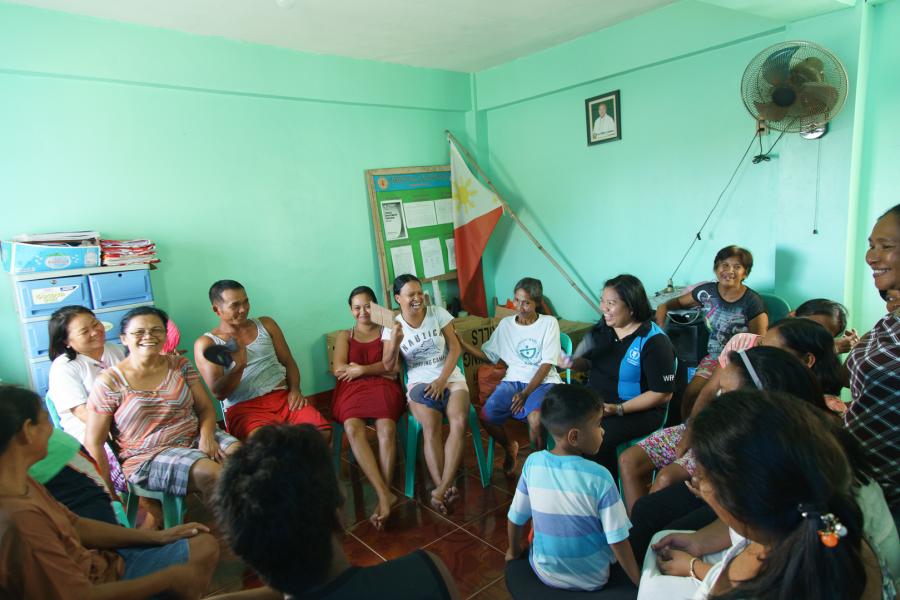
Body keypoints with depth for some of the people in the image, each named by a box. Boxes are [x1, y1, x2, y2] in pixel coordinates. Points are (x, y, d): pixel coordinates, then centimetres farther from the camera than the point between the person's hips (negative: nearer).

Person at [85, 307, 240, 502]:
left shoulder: (180, 365, 7)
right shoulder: (108, 383, -3)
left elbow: (206, 407, 6)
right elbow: (93, 443, -1)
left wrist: (206, 436, -14)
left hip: (195, 438, 4)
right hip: (147, 456, -3)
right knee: (213, 474, -31)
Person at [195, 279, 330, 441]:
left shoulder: (266, 324, 15)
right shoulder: (206, 343, 4)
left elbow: (288, 362, 15)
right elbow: (219, 393, -4)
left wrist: (295, 390, -4)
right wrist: (239, 365, -22)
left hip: (283, 398, 4)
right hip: (243, 408, -3)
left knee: (323, 432, -22)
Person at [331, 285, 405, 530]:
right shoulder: (344, 336, 22)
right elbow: (339, 370, 5)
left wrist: (362, 369, -5)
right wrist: (380, 368, -2)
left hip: (382, 387, 0)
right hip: (351, 390, 1)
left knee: (386, 427, -33)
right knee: (353, 429, -33)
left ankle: (384, 495, -30)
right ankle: (385, 493, -36)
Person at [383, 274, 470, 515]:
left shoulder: (438, 313, 2)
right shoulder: (393, 326, 3)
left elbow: (455, 348, 0)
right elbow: (389, 367, -2)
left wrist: (441, 380, -11)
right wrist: (395, 342, -22)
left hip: (451, 378, 1)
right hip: (419, 383, 0)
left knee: (459, 422, -29)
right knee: (431, 428, -31)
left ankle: (441, 491, -30)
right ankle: (445, 489, -29)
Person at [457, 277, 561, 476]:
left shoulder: (549, 323, -2)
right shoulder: (505, 324, 9)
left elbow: (546, 365, -7)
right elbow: (488, 355, 13)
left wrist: (525, 393, -17)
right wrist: (461, 343, -1)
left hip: (543, 382, -3)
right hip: (514, 380, 4)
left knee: (535, 419, -35)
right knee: (486, 415, -23)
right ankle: (510, 448, 11)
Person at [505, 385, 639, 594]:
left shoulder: (533, 463, -17)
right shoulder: (599, 477, -26)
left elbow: (516, 518, -5)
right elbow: (618, 541, -18)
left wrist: (514, 551, 14)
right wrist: (639, 582, -1)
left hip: (545, 573, 2)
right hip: (592, 579, -2)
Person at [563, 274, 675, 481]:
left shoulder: (654, 342, -16)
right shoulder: (604, 327, 3)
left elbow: (663, 394, -16)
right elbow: (589, 362, 16)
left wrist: (619, 409, -22)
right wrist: (573, 363, -8)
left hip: (637, 411, -6)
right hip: (595, 400, 7)